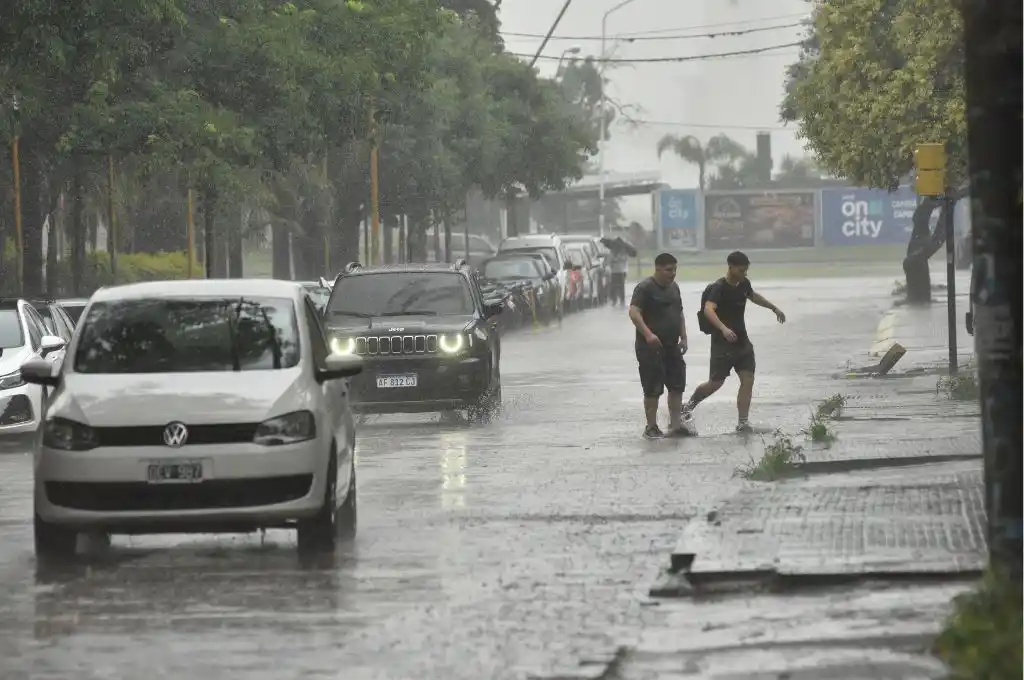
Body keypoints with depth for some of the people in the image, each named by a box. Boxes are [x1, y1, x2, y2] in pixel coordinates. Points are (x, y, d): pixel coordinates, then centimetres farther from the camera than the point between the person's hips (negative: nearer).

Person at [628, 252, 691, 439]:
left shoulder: (673, 288, 15)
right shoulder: (645, 288, -12)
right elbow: (634, 312, -22)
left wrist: (683, 338, 14)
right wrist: (648, 334, -33)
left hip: (672, 347, 8)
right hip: (651, 347, -8)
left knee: (677, 386, 7)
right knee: (653, 389, -4)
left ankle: (675, 424, 14)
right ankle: (651, 427, 4)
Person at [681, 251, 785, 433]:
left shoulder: (744, 284, 5)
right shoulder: (719, 288, -19)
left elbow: (753, 296, 30)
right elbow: (708, 310, -36)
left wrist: (774, 308, 39)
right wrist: (723, 328, -51)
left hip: (742, 341, 7)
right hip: (722, 343, -7)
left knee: (748, 380, -5)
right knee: (715, 383, 0)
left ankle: (743, 422, -2)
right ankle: (689, 404, 26)